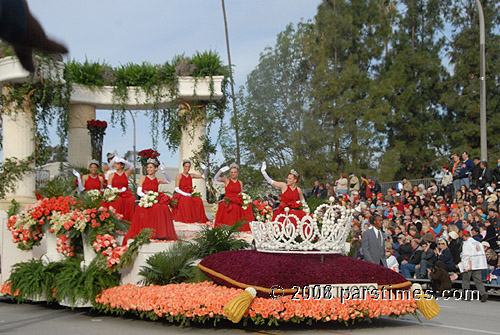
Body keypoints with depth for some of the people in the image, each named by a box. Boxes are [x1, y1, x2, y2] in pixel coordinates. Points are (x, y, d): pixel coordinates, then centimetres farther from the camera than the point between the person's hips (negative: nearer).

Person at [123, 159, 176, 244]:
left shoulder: (157, 180, 15)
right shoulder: (143, 178, 11)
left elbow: (168, 181, -4)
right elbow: (139, 191, 3)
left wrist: (164, 173, -21)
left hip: (155, 201, 2)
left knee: (163, 207, -29)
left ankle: (160, 234, -29)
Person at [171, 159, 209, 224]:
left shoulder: (191, 175, 13)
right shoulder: (179, 176, 1)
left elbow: (203, 176, 13)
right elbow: (176, 189, -6)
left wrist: (205, 170, -7)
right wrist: (185, 194, -17)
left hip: (189, 196, 4)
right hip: (181, 196, -4)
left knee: (198, 200, -26)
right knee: (186, 200, -38)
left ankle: (197, 219, -28)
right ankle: (186, 220, -38)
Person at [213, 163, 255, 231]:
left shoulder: (240, 183, 15)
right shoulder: (226, 180, 4)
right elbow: (216, 178, -12)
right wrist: (221, 171, -30)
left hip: (237, 203, 4)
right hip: (228, 203, -4)